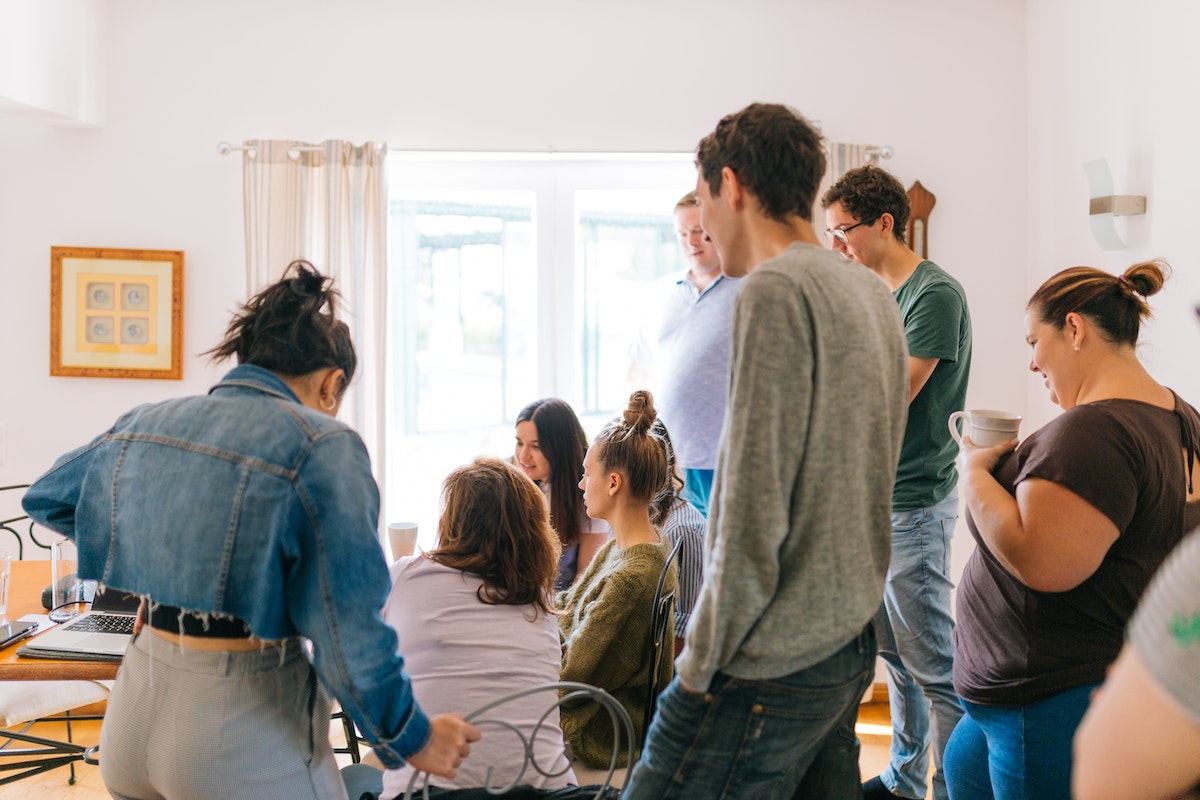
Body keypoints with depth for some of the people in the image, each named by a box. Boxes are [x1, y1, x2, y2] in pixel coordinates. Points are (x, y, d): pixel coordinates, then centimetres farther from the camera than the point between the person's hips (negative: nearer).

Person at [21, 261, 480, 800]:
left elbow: (45, 498, 25)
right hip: (243, 731, -6)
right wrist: (413, 739, -5)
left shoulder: (146, 424, 6)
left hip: (132, 712, 7)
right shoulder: (322, 446, -14)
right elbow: (348, 630, -18)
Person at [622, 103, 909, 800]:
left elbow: (753, 512, -19)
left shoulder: (775, 291, -15)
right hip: (852, 646, 9)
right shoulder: (874, 293, 12)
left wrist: (702, 663, -11)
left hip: (771, 665, -9)